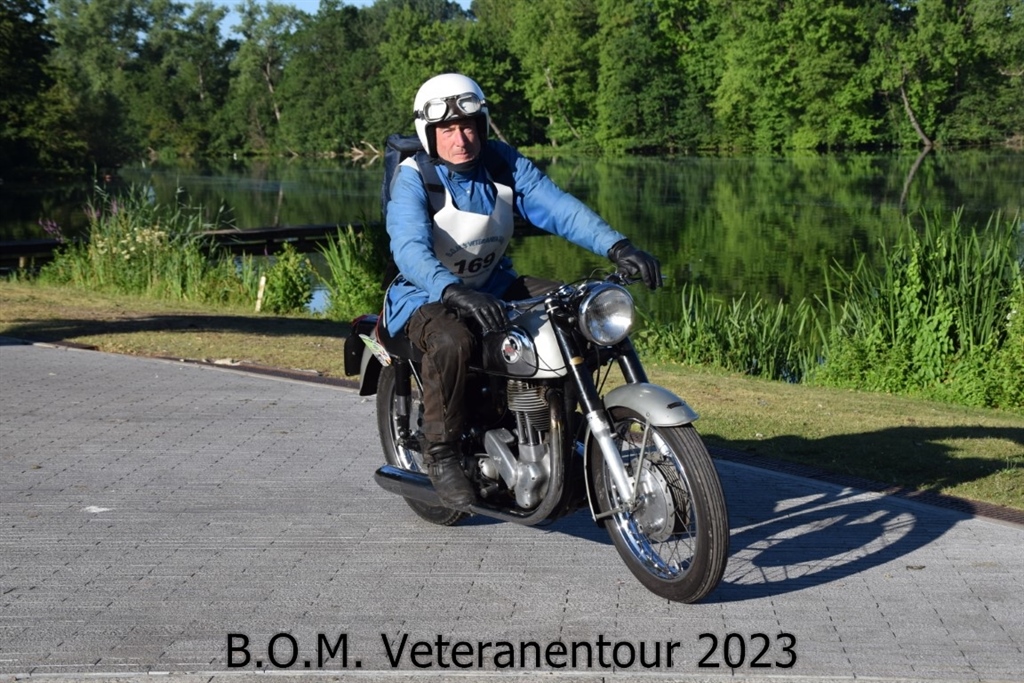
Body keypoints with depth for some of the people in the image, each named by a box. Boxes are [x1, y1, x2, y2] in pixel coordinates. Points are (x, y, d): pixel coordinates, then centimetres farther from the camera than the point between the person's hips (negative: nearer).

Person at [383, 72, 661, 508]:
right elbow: (410, 251, -33)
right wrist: (455, 292, -53)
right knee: (452, 340, -39)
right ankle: (440, 452, -16)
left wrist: (617, 247, -31)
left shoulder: (504, 163, -3)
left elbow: (558, 206, -16)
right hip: (425, 296, -5)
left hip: (494, 287, 5)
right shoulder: (413, 179, -17)